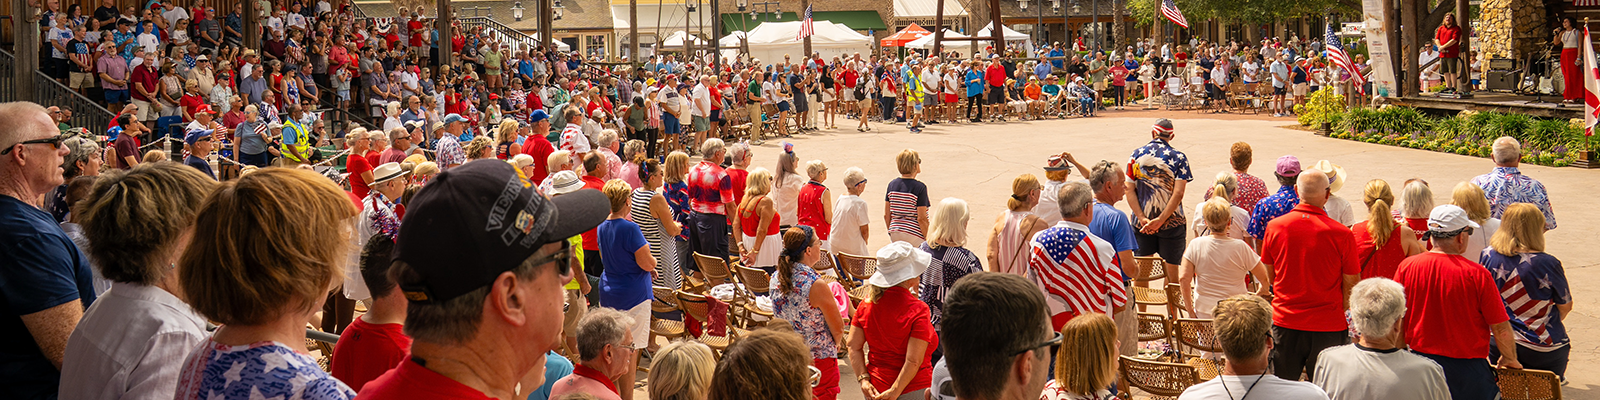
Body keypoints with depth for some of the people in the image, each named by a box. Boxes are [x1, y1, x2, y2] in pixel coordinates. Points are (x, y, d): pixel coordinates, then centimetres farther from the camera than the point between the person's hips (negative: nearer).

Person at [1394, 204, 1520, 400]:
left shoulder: (1406, 267, -6)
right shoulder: (1477, 274, -15)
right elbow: (1501, 328, -9)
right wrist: (1510, 359, 9)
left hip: (1420, 361, 3)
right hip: (1467, 368, -3)